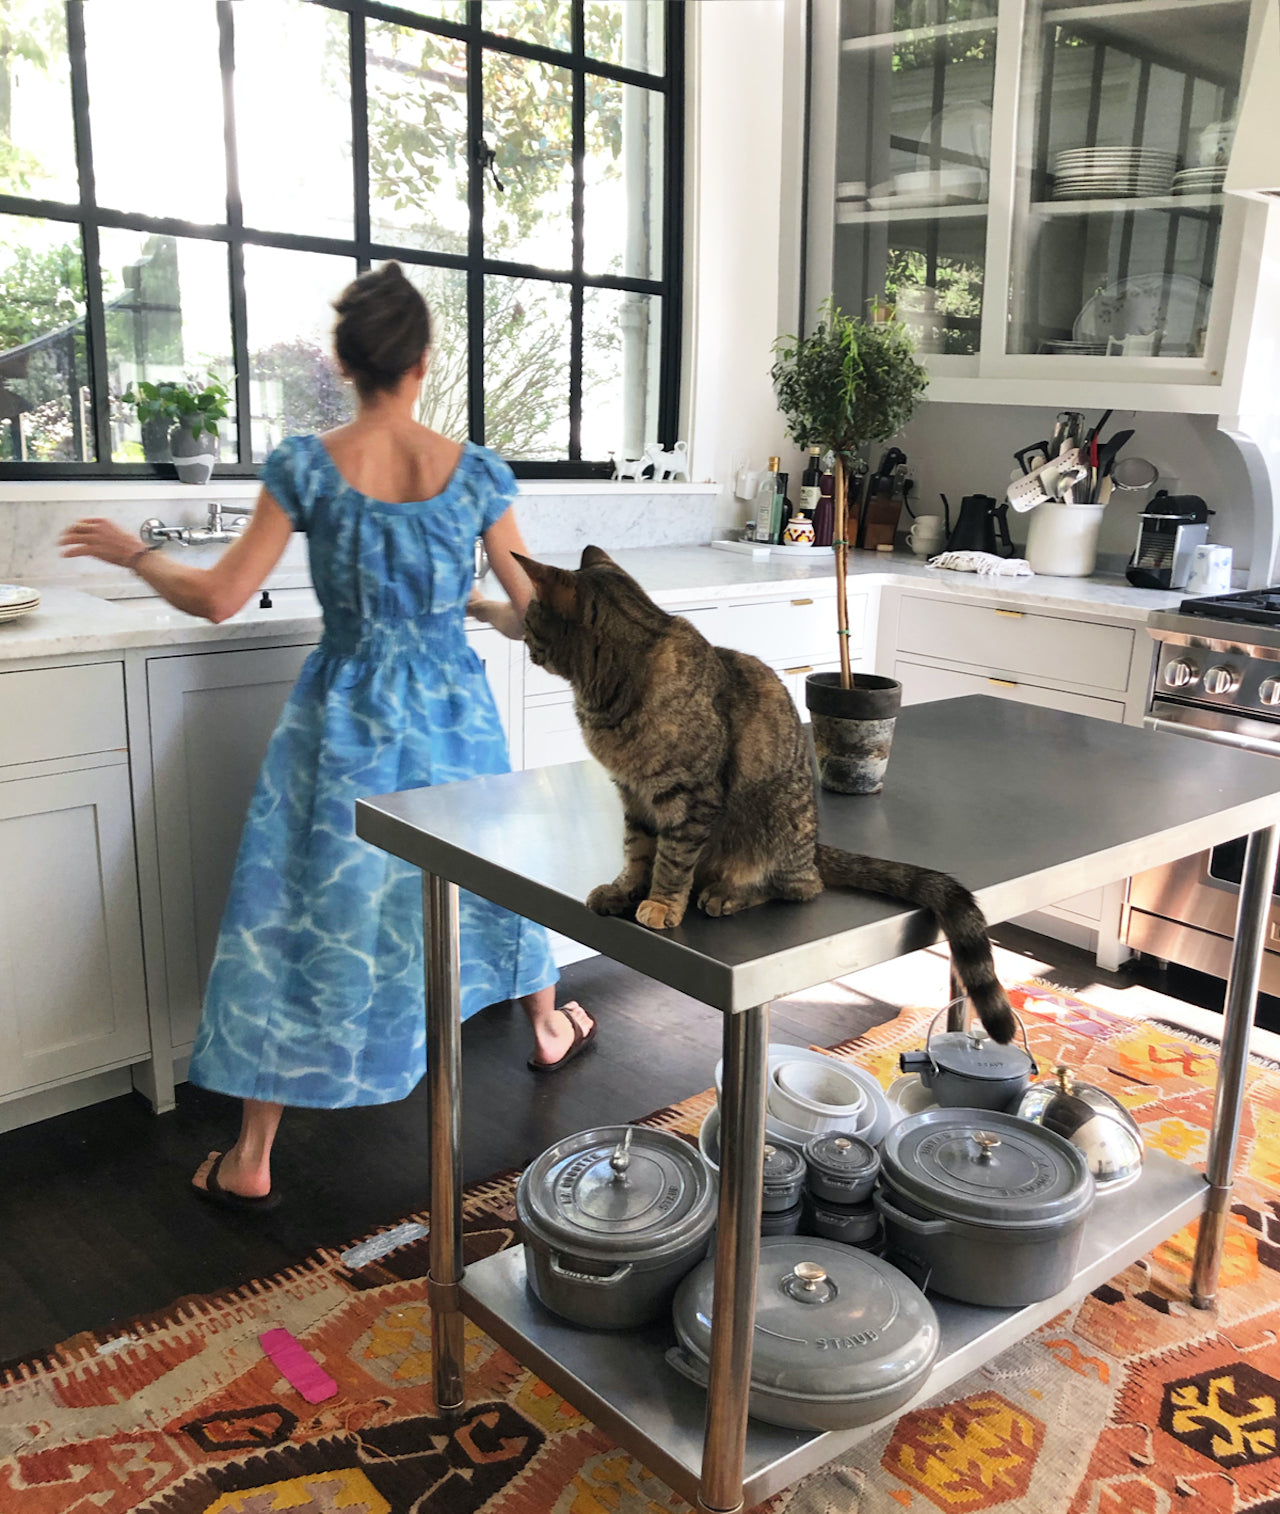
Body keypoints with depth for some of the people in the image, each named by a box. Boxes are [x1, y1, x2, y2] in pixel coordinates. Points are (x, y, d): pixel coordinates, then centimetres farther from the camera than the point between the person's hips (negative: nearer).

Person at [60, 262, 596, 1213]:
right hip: (454, 707, 2)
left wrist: (134, 555, 8)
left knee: (304, 911, 5)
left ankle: (253, 1160, 12)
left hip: (347, 715, -1)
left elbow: (219, 599, -10)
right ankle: (549, 1028, 47)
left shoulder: (307, 467, -10)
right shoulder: (475, 472, -6)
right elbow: (533, 607, 1)